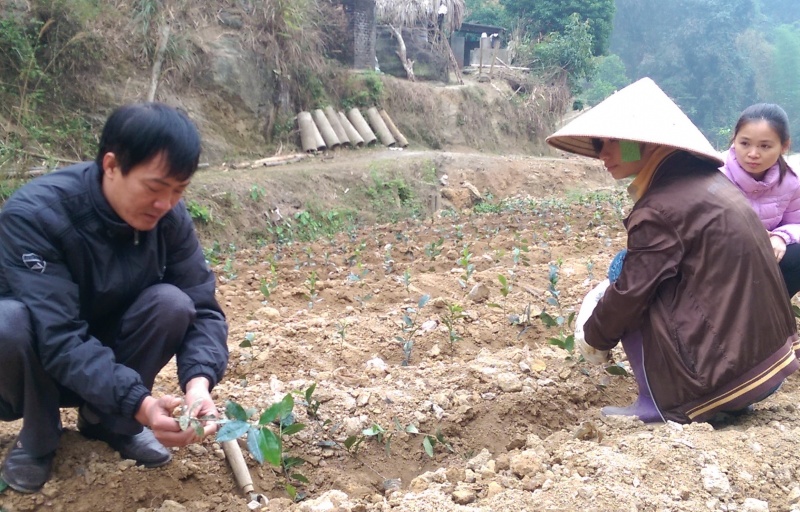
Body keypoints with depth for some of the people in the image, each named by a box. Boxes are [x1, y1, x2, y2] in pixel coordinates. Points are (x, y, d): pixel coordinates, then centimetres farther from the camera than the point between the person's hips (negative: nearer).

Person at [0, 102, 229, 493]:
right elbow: (58, 337, -38)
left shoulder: (169, 218, -16)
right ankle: (38, 439, -6)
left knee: (172, 303, -24)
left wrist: (199, 380, -37)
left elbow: (202, 308, -17)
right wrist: (138, 404, -49)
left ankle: (109, 422, -1)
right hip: (39, 363, -3)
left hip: (107, 356, 3)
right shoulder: (34, 215, -31)